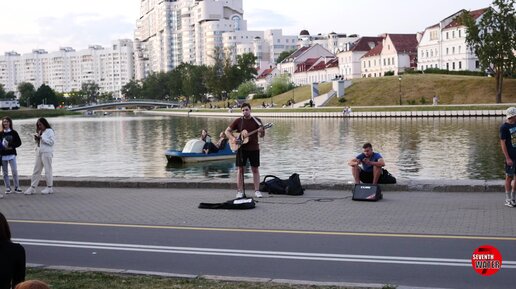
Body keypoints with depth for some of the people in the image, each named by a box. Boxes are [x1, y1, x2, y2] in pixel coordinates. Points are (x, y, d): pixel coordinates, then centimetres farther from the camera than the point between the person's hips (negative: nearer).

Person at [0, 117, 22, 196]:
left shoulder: (14, 133, 3)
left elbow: (19, 142, 3)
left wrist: (12, 146, -11)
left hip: (12, 154, -1)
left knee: (14, 171, -7)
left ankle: (17, 187, 1)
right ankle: (7, 188, 12)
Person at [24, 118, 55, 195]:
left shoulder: (50, 131, -4)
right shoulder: (40, 132, 19)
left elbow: (52, 141, -14)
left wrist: (42, 138, -16)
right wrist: (36, 139, 4)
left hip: (47, 153, -8)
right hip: (39, 153, 8)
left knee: (48, 170, -4)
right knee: (36, 170, 6)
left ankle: (49, 187, 4)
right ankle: (32, 187, 7)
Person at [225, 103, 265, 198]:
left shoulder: (256, 121, 1)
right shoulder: (238, 121, 1)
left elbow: (262, 135, 2)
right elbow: (227, 131, 5)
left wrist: (261, 132, -21)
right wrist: (233, 138, -12)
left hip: (254, 148, 0)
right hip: (241, 148, 0)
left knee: (255, 169, 3)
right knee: (240, 169, 0)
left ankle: (257, 190, 10)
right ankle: (240, 191, 6)